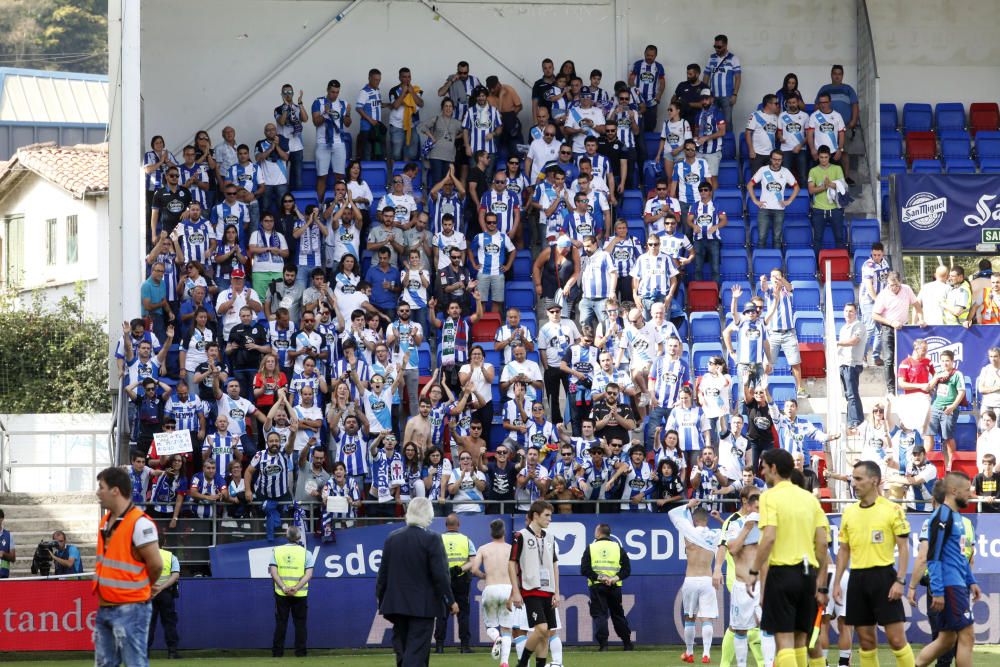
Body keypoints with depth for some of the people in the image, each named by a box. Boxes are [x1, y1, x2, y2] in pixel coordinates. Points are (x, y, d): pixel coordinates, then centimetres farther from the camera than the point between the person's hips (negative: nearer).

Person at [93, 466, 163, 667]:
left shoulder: (140, 523, -16)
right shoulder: (106, 522, 11)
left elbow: (156, 564, -16)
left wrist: (142, 588, 0)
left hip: (130, 610, -9)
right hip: (105, 608, 9)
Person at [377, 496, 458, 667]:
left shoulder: (392, 537, 4)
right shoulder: (431, 539, -11)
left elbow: (383, 572, 8)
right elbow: (440, 574, -13)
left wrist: (381, 599, 17)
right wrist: (450, 601, -5)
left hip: (396, 603, 5)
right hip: (422, 606, -5)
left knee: (402, 651, 13)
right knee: (416, 653, -5)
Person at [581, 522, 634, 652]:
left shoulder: (590, 548, 1)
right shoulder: (618, 548, 7)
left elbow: (584, 569, -7)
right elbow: (627, 569, 2)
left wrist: (598, 577, -11)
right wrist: (616, 578, -8)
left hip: (596, 586, -3)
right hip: (614, 588, 3)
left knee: (599, 615, -1)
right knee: (618, 614, 14)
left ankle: (603, 644, -13)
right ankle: (627, 643, 17)